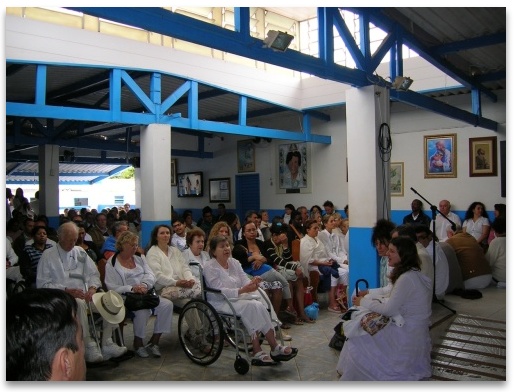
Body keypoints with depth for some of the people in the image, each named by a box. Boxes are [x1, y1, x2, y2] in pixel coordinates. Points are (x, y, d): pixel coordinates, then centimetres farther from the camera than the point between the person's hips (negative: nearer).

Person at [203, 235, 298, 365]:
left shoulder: (234, 262, 12)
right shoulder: (210, 267, -10)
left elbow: (245, 281, 6)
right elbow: (219, 291, -20)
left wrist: (252, 282, -19)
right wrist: (242, 290, -29)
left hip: (237, 299, 6)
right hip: (220, 303, -6)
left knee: (258, 306, -24)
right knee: (251, 306, -28)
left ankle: (258, 353, -22)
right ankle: (275, 349, -20)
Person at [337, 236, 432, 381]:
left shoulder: (407, 279, -25)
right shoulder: (412, 274, 4)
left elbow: (388, 309, -22)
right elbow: (392, 294, 14)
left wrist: (364, 302, -9)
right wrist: (368, 293, 8)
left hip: (406, 337, -9)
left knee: (357, 341, -3)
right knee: (358, 329, 11)